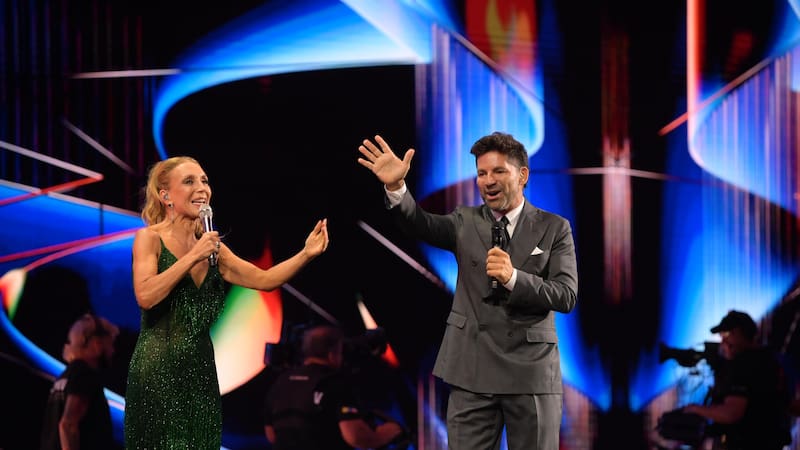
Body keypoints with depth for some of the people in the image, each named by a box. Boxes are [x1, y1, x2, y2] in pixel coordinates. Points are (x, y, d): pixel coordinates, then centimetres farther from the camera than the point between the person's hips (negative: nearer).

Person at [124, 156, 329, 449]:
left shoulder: (212, 247, 12)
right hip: (158, 370, -6)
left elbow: (264, 279, 6)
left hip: (200, 370, 6)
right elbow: (145, 296, -20)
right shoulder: (150, 238, -5)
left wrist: (306, 254, -6)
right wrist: (193, 257, -17)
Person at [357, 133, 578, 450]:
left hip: (531, 368, -1)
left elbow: (567, 296, -5)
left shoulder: (554, 228, 4)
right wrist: (395, 186, -29)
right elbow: (422, 223, -10)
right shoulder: (466, 222, 9)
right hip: (473, 368, 2)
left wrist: (513, 278, -21)